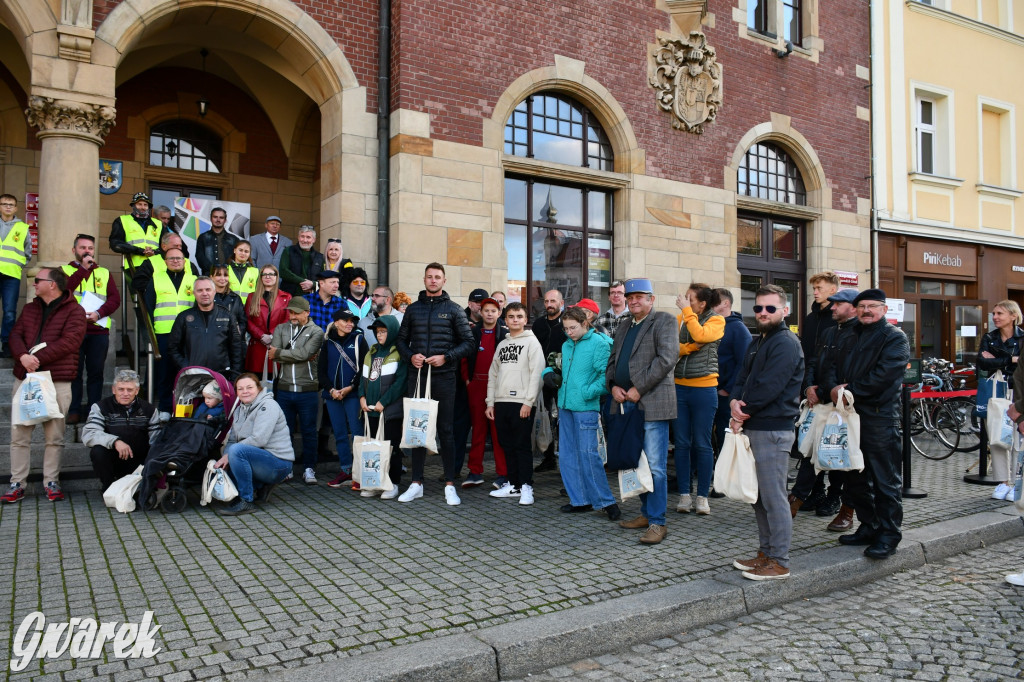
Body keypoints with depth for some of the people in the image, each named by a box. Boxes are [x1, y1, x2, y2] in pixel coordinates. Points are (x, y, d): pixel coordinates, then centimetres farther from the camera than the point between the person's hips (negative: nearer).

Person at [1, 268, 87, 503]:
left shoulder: (74, 311, -1)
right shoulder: (29, 308, 18)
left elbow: (69, 341, -13)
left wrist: (38, 358, -19)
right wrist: (23, 356, -12)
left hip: (57, 381, -5)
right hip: (24, 379, 5)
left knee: (54, 437, 1)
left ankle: (51, 483, 11)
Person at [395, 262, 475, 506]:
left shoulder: (453, 310, 4)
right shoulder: (413, 309, 12)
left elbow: (468, 341, 1)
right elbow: (402, 339, 15)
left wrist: (446, 357, -12)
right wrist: (410, 356, -5)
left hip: (444, 376, -3)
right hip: (417, 375, 3)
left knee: (445, 430, 0)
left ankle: (449, 485, 8)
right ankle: (416, 483, 17)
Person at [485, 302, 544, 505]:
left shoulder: (532, 342, 0)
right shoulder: (502, 345, 18)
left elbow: (536, 373, -8)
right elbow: (493, 374, 18)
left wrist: (528, 402, -15)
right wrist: (490, 402, 10)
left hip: (522, 403, -6)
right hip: (501, 402, 6)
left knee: (522, 445, -4)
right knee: (507, 445, 9)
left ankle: (526, 486, 4)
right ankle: (513, 485, 19)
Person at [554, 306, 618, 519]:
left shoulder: (599, 343, -8)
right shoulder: (566, 345, 14)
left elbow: (605, 374, -13)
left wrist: (588, 392, -16)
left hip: (586, 407, -7)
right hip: (565, 405, 7)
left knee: (588, 453, -8)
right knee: (567, 454, 9)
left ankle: (605, 501, 6)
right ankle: (579, 500, 20)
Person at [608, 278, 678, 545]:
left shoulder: (663, 321, -1)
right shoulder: (624, 329, 22)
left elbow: (667, 358, -13)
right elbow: (612, 362, 22)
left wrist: (639, 388, -15)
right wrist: (613, 386, 1)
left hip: (652, 403, -8)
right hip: (626, 403, 8)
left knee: (654, 466, -7)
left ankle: (657, 522, 0)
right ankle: (646, 512, 26)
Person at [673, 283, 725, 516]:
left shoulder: (716, 320, -1)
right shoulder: (680, 319, 9)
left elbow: (700, 335, -22)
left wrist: (686, 311, -14)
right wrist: (692, 347, -16)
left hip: (704, 388, -3)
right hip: (679, 387, 4)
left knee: (702, 444, 3)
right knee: (682, 444, 6)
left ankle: (702, 496, 13)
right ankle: (684, 495, 15)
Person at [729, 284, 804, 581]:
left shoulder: (785, 343, -12)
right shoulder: (757, 343, 19)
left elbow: (768, 388, -20)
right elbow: (743, 379, 16)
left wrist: (742, 413, -10)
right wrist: (735, 402, -5)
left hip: (773, 430, -10)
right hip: (754, 428, 10)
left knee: (773, 496, -3)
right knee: (758, 495, 15)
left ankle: (779, 562, 6)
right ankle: (765, 553, 26)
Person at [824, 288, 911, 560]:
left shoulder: (895, 337, -3)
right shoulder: (851, 337, 21)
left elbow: (884, 374, -16)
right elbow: (834, 367, 13)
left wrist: (851, 390, -15)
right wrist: (834, 387, -8)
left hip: (879, 415, -7)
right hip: (850, 414, 8)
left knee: (885, 479, -2)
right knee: (856, 476, 13)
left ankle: (888, 535, 7)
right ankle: (868, 527, 25)